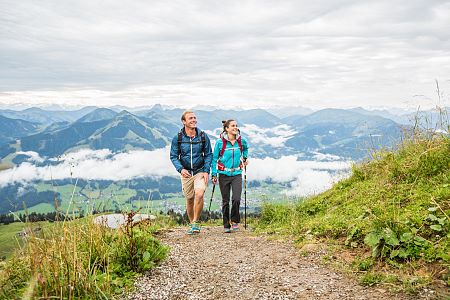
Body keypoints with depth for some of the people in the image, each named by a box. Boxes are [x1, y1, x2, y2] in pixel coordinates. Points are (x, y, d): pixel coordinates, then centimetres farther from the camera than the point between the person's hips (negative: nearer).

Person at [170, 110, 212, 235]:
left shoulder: (203, 136, -4)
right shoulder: (177, 138, -5)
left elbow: (208, 154, 3)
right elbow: (173, 156, 0)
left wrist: (206, 171, -6)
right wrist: (180, 169, -16)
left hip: (200, 171, -1)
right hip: (186, 173, 1)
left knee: (199, 194, -22)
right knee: (189, 200, 9)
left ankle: (196, 222, -5)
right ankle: (192, 224, 28)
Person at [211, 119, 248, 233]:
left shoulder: (241, 141, 0)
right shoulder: (220, 142, -8)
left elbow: (245, 148, 26)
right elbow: (214, 158, -1)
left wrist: (245, 158, 17)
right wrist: (214, 174, -4)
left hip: (237, 174, 1)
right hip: (224, 175, -1)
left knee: (236, 199, -13)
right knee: (225, 201, 6)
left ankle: (235, 221, 11)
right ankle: (226, 225, 20)